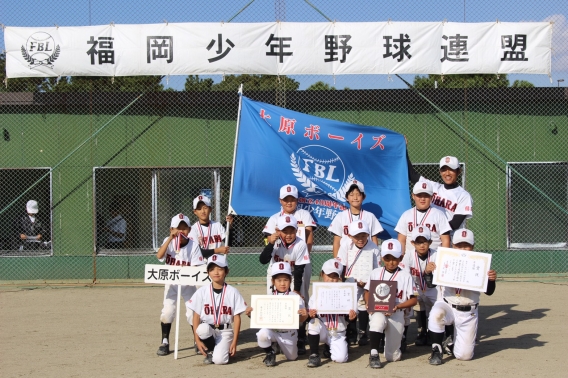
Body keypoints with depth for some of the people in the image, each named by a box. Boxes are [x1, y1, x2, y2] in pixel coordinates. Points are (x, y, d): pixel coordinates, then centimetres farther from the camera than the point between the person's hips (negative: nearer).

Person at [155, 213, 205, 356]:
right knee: (167, 311, -6)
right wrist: (170, 238, -31)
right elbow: (159, 256, -26)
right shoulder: (168, 241, -9)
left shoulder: (193, 245, -13)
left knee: (193, 311, -4)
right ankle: (165, 342, 5)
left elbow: (195, 267, -15)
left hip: (188, 282, -1)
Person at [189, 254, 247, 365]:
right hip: (207, 328, 2)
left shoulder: (233, 292, -3)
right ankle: (210, 351, -4)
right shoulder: (202, 291, -1)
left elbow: (237, 318, -1)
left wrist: (234, 341, -7)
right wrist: (197, 340, -9)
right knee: (202, 329, -35)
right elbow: (196, 316, -1)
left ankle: (224, 348, 13)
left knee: (219, 359, -24)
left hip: (225, 331, -1)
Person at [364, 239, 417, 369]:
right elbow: (367, 291, 12)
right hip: (377, 311, 0)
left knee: (393, 357, 4)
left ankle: (396, 338, 38)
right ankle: (374, 353, -27)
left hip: (396, 314, 0)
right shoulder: (376, 273, 5)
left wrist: (397, 306, -19)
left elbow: (413, 300, -2)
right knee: (378, 320, -40)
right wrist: (368, 303, -10)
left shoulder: (405, 276, -1)